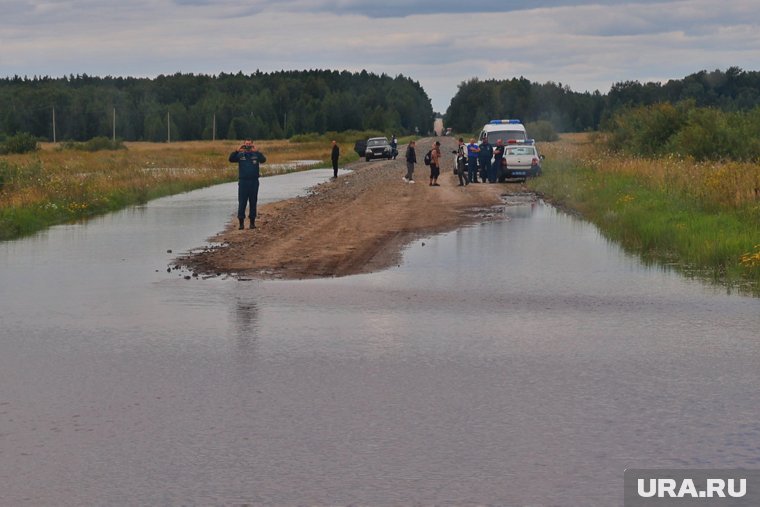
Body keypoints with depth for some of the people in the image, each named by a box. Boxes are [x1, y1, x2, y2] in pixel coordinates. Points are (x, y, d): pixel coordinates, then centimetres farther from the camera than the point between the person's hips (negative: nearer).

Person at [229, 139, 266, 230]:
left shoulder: (256, 154, 5)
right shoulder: (240, 155, 6)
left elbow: (263, 160, -13)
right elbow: (231, 159, -8)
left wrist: (256, 151, -24)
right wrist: (237, 151, -20)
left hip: (254, 182, 1)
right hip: (243, 181, -1)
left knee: (253, 202, 5)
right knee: (241, 203, -2)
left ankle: (252, 222, 11)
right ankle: (241, 221, 2)